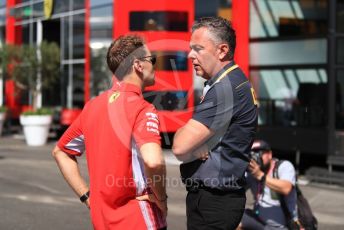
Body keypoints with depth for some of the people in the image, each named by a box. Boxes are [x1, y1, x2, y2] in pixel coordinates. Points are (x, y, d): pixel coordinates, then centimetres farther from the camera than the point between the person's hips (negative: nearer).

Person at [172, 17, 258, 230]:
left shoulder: (226, 88, -21)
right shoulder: (232, 82, 12)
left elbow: (180, 147, -24)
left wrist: (181, 132, -2)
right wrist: (198, 147, -11)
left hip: (213, 202, -10)